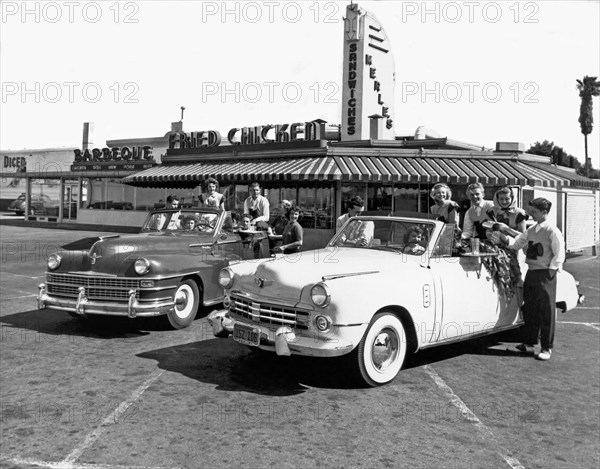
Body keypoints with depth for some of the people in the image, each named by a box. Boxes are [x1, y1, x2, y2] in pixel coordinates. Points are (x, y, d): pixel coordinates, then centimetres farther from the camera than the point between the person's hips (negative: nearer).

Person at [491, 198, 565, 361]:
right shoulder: (531, 230, 11)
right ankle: (529, 343, 24)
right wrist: (503, 239, -3)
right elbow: (517, 243, 13)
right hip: (530, 273, 7)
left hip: (545, 275, -7)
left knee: (546, 312, 0)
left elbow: (559, 255, -11)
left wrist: (550, 272, -13)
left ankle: (547, 348, 8)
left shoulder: (553, 231, -11)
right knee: (529, 309, 12)